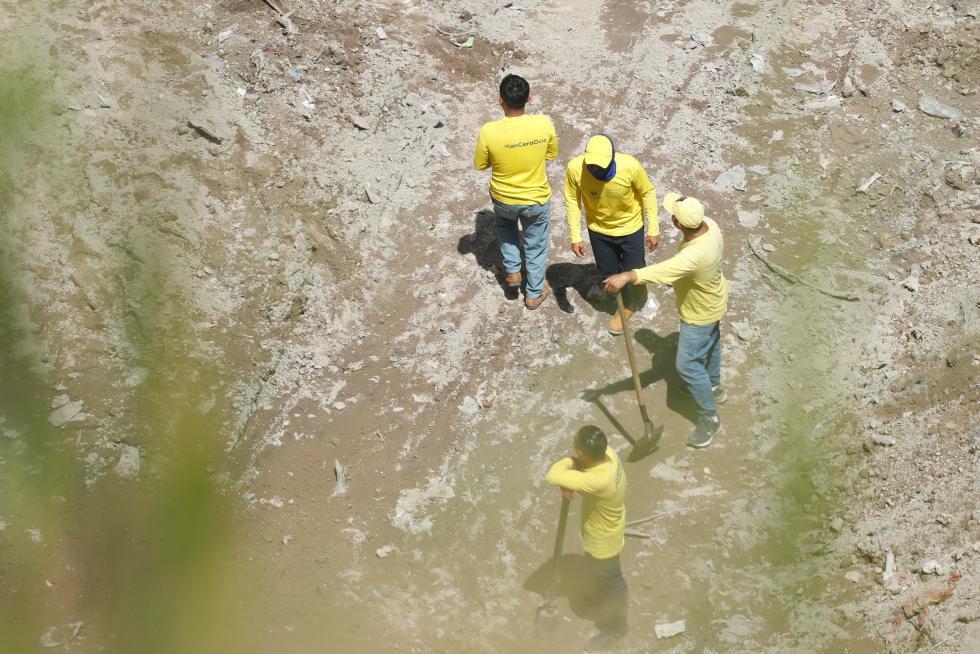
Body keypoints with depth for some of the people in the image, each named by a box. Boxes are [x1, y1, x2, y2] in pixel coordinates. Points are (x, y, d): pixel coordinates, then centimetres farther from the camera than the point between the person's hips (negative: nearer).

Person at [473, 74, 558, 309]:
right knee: (536, 245, 24)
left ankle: (512, 270, 36)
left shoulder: (489, 131, -28)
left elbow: (480, 164, -9)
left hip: (504, 199, 0)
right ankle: (534, 294, 38)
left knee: (504, 224, 36)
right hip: (537, 199, 0)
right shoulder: (544, 124, -24)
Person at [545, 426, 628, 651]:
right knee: (606, 577, 35)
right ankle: (616, 605, 63)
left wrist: (569, 462, -28)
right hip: (607, 530, 8)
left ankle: (614, 627, 47)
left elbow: (553, 476, -48)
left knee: (608, 581, 21)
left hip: (602, 541, -8)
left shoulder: (598, 481, -48)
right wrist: (571, 477, -18)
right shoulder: (608, 453, -23)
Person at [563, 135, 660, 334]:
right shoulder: (575, 168, -31)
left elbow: (648, 192, -15)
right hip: (599, 229, 2)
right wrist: (575, 237, -11)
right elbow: (572, 202, -14)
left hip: (630, 228, -2)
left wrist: (653, 229, -10)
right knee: (608, 273, 19)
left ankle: (639, 298, 48)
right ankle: (626, 304, 51)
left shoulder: (630, 166, -34)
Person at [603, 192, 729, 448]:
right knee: (710, 343, 32)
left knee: (688, 365, 4)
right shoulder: (708, 224, -20)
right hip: (713, 299, 9)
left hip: (700, 314, -9)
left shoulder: (694, 256, -47)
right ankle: (714, 386, 58)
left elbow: (661, 270, -62)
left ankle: (709, 418, 20)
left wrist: (627, 276, -73)